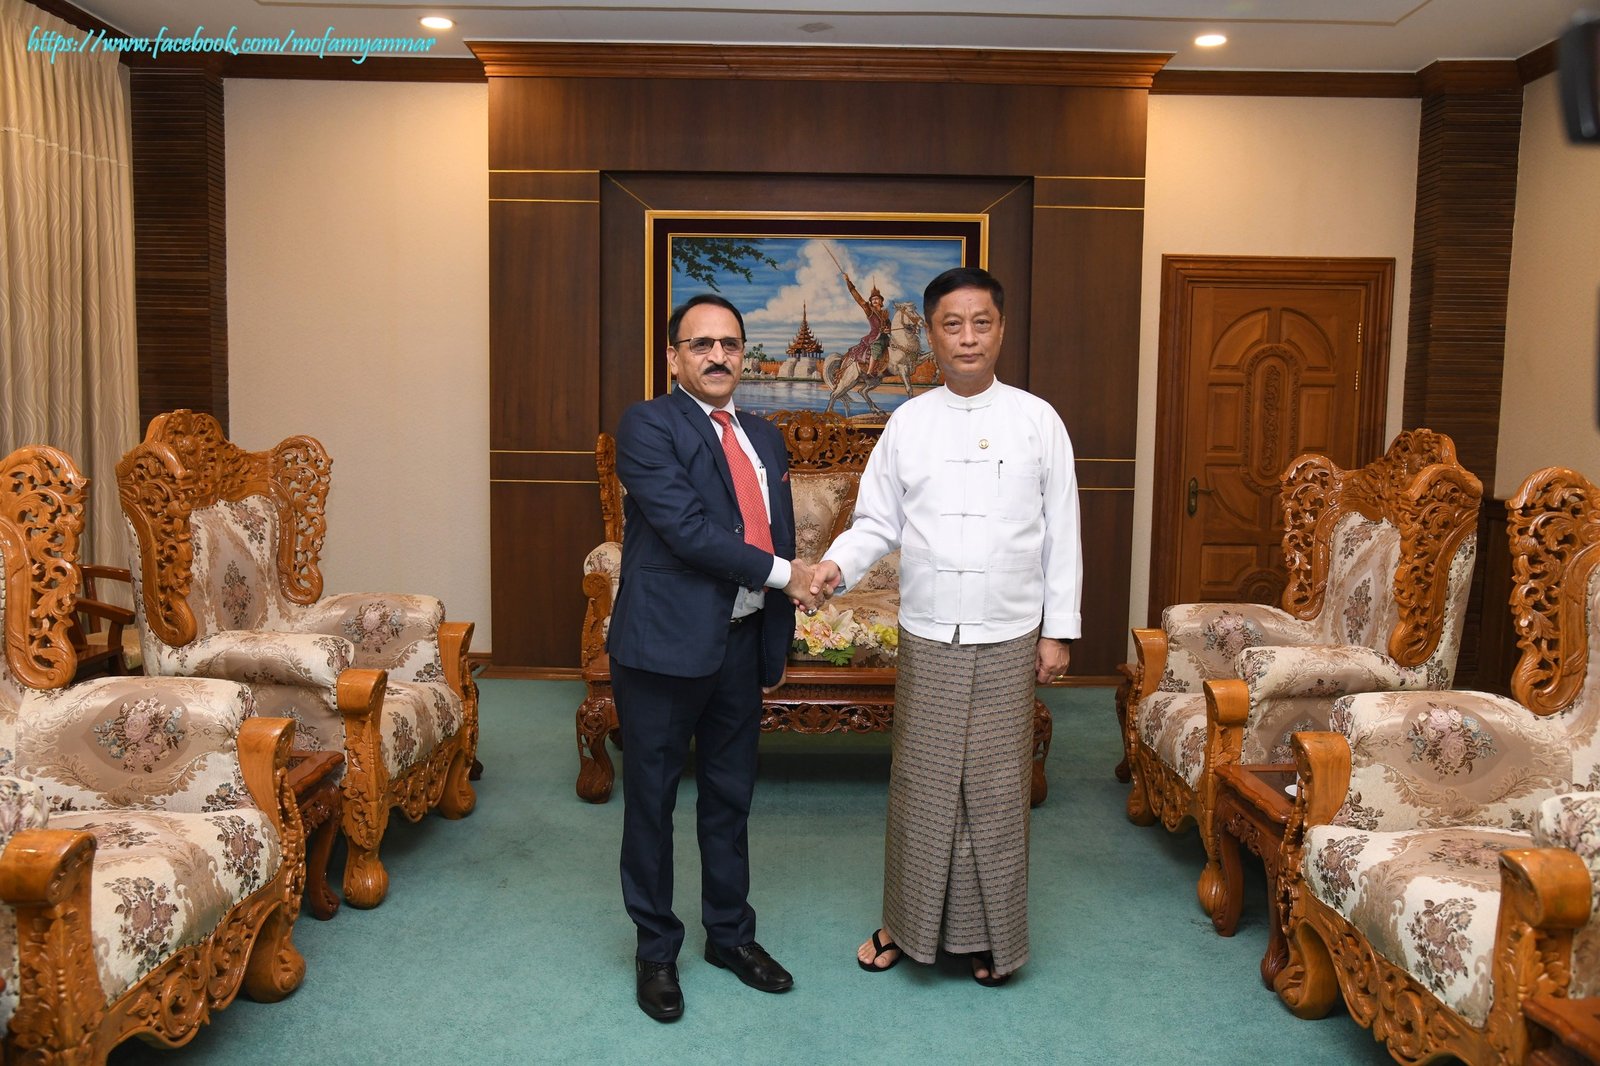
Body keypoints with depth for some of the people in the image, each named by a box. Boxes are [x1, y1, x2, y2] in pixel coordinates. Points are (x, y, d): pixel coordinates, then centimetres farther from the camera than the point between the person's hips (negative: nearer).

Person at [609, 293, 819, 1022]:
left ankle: (731, 935, 34)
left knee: (730, 797, 17)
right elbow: (685, 527, -19)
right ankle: (656, 948, 26)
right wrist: (779, 573, -13)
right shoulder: (647, 425, -9)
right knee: (652, 799, 8)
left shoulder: (765, 438, 13)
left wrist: (777, 632, 10)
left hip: (742, 642, 6)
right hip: (665, 642, -6)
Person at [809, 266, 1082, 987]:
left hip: (1009, 638, -1)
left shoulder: (1038, 421, 0)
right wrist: (837, 564, -17)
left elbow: (1062, 533, 2)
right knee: (920, 784, 8)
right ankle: (909, 923, 27)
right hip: (927, 636, 1)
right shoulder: (908, 423, 3)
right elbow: (877, 522, 3)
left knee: (996, 788, 7)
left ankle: (991, 934, 25)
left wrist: (1058, 631, -1)